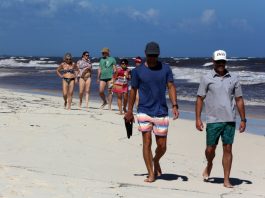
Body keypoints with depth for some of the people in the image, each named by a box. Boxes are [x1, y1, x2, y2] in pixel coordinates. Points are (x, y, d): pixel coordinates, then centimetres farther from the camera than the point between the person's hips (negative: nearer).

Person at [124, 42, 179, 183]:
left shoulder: (165, 69, 4)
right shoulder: (138, 71, 1)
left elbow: (171, 87, 3)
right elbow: (133, 90, 8)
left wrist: (174, 105, -10)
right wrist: (129, 111, 9)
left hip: (161, 112, 1)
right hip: (144, 111, -1)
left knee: (162, 145, 4)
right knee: (147, 142, -7)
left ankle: (156, 161, 36)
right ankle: (151, 174, 1)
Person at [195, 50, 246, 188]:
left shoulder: (233, 79, 7)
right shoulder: (206, 78, 2)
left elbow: (239, 100, 10)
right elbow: (200, 99, 1)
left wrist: (243, 120, 6)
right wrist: (198, 118, -6)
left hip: (229, 120, 1)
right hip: (213, 120, -1)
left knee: (228, 149, -1)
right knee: (210, 149, 5)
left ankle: (226, 180, 4)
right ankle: (209, 165, 38)